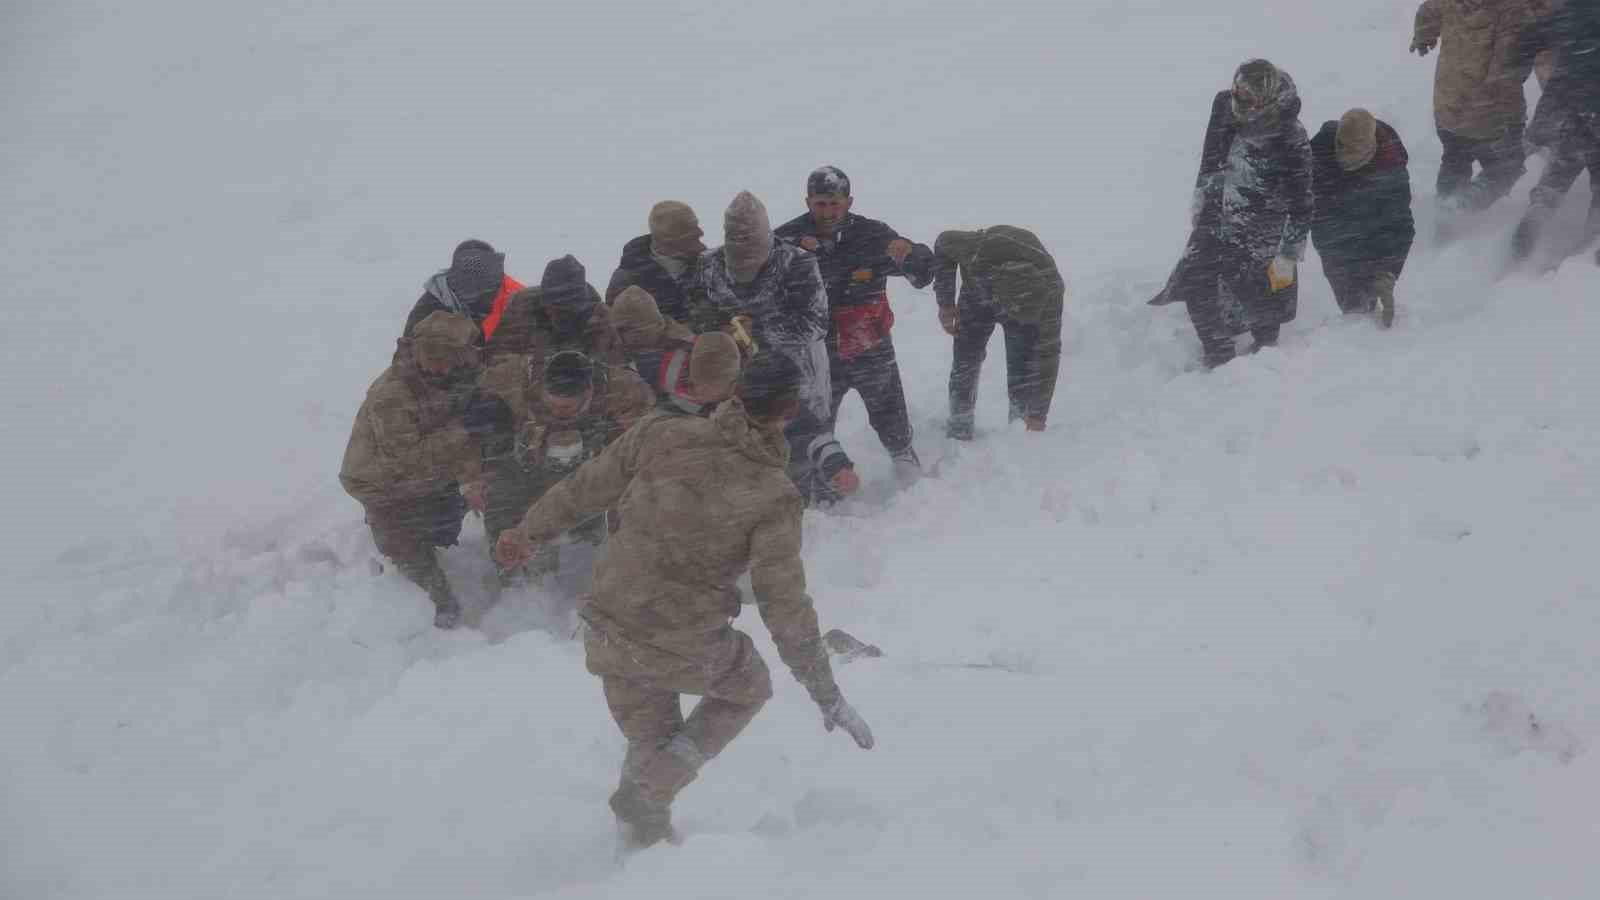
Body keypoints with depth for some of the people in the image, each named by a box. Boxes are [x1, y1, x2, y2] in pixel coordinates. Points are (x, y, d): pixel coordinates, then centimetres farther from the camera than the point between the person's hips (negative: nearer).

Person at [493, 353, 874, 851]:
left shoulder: (663, 435, -8)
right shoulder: (773, 497, -16)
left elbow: (585, 487, 4)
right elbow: (784, 605, -13)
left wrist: (530, 530, 23)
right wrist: (827, 695, -4)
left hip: (609, 631, 4)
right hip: (685, 649, -4)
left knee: (651, 739, 28)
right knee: (746, 688, 27)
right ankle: (646, 792, 14)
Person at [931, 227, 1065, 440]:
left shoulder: (1051, 288, -40)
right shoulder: (980, 253, -44)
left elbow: (1048, 354, -32)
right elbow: (944, 244, -19)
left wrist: (1038, 415, -30)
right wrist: (945, 303, -15)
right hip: (978, 293, 1)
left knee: (1024, 367, -13)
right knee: (966, 360, -6)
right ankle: (958, 427, 8)